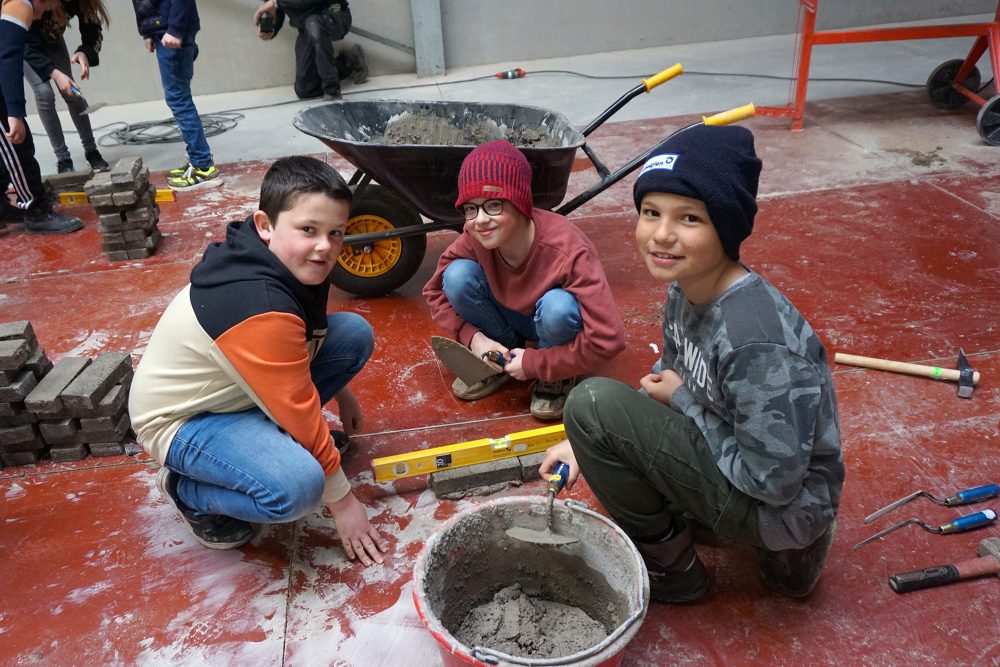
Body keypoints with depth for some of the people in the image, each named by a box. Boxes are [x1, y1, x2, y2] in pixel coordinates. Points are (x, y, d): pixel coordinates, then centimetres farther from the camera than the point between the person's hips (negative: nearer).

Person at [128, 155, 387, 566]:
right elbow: (300, 413, -28)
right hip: (182, 420, -9)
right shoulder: (258, 309, -35)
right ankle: (187, 490, -3)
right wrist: (341, 500, -16)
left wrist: (342, 392, 25)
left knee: (356, 333, -3)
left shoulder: (296, 265, -8)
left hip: (230, 386, 9)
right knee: (297, 486, -34)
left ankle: (271, 438, 9)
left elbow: (313, 337, 15)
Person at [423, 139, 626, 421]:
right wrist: (473, 337, -21)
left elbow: (608, 339, -35)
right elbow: (434, 292, -5)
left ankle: (557, 375, -6)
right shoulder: (474, 239, -22)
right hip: (512, 320, 4)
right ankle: (501, 361, -1)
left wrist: (534, 363, -26)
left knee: (557, 304, -38)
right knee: (458, 276, -22)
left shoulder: (568, 250, -35)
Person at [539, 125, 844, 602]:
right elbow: (669, 381, 9)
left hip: (785, 506, -8)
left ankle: (669, 569, 4)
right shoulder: (685, 291, -5)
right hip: (739, 471, 9)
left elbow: (773, 481, -24)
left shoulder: (756, 342, -32)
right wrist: (585, 443, -2)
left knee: (593, 401, -21)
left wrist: (683, 399, -14)